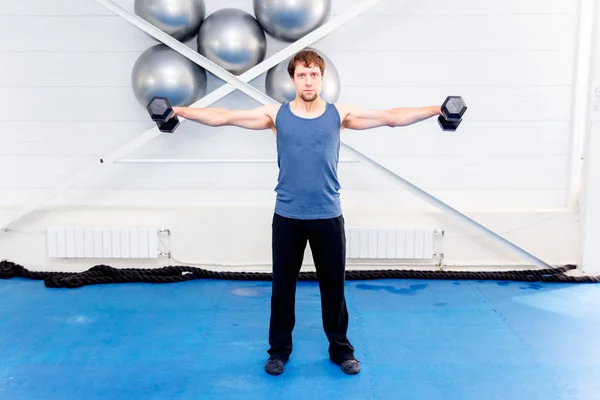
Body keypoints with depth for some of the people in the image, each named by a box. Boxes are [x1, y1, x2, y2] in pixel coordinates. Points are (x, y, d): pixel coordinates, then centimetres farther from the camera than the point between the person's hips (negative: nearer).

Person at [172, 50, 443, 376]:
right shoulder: (275, 114, 1)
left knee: (334, 285, 11)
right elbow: (224, 117, 0)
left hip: (328, 216, 0)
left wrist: (437, 109, -7)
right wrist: (179, 111, -5)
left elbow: (392, 117, 0)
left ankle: (341, 348, 30)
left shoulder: (340, 114, 1)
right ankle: (279, 349, 30)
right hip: (287, 217, 0)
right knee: (283, 285, 11)